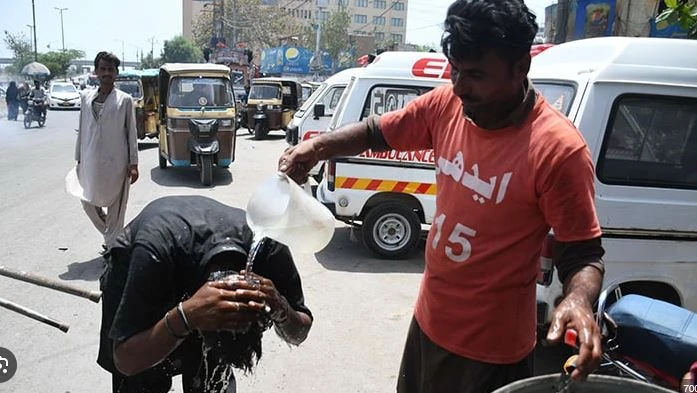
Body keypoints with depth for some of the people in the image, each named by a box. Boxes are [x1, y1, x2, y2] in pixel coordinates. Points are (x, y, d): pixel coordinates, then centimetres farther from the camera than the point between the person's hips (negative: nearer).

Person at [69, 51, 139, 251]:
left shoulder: (124, 100, -3)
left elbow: (131, 133, -3)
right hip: (91, 162, 4)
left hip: (116, 162, -4)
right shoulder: (86, 97, 8)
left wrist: (133, 163, -6)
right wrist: (79, 159, 10)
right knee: (89, 203, 10)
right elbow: (82, 130, 11)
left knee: (115, 206, 3)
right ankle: (110, 236, 32)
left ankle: (111, 244, 18)